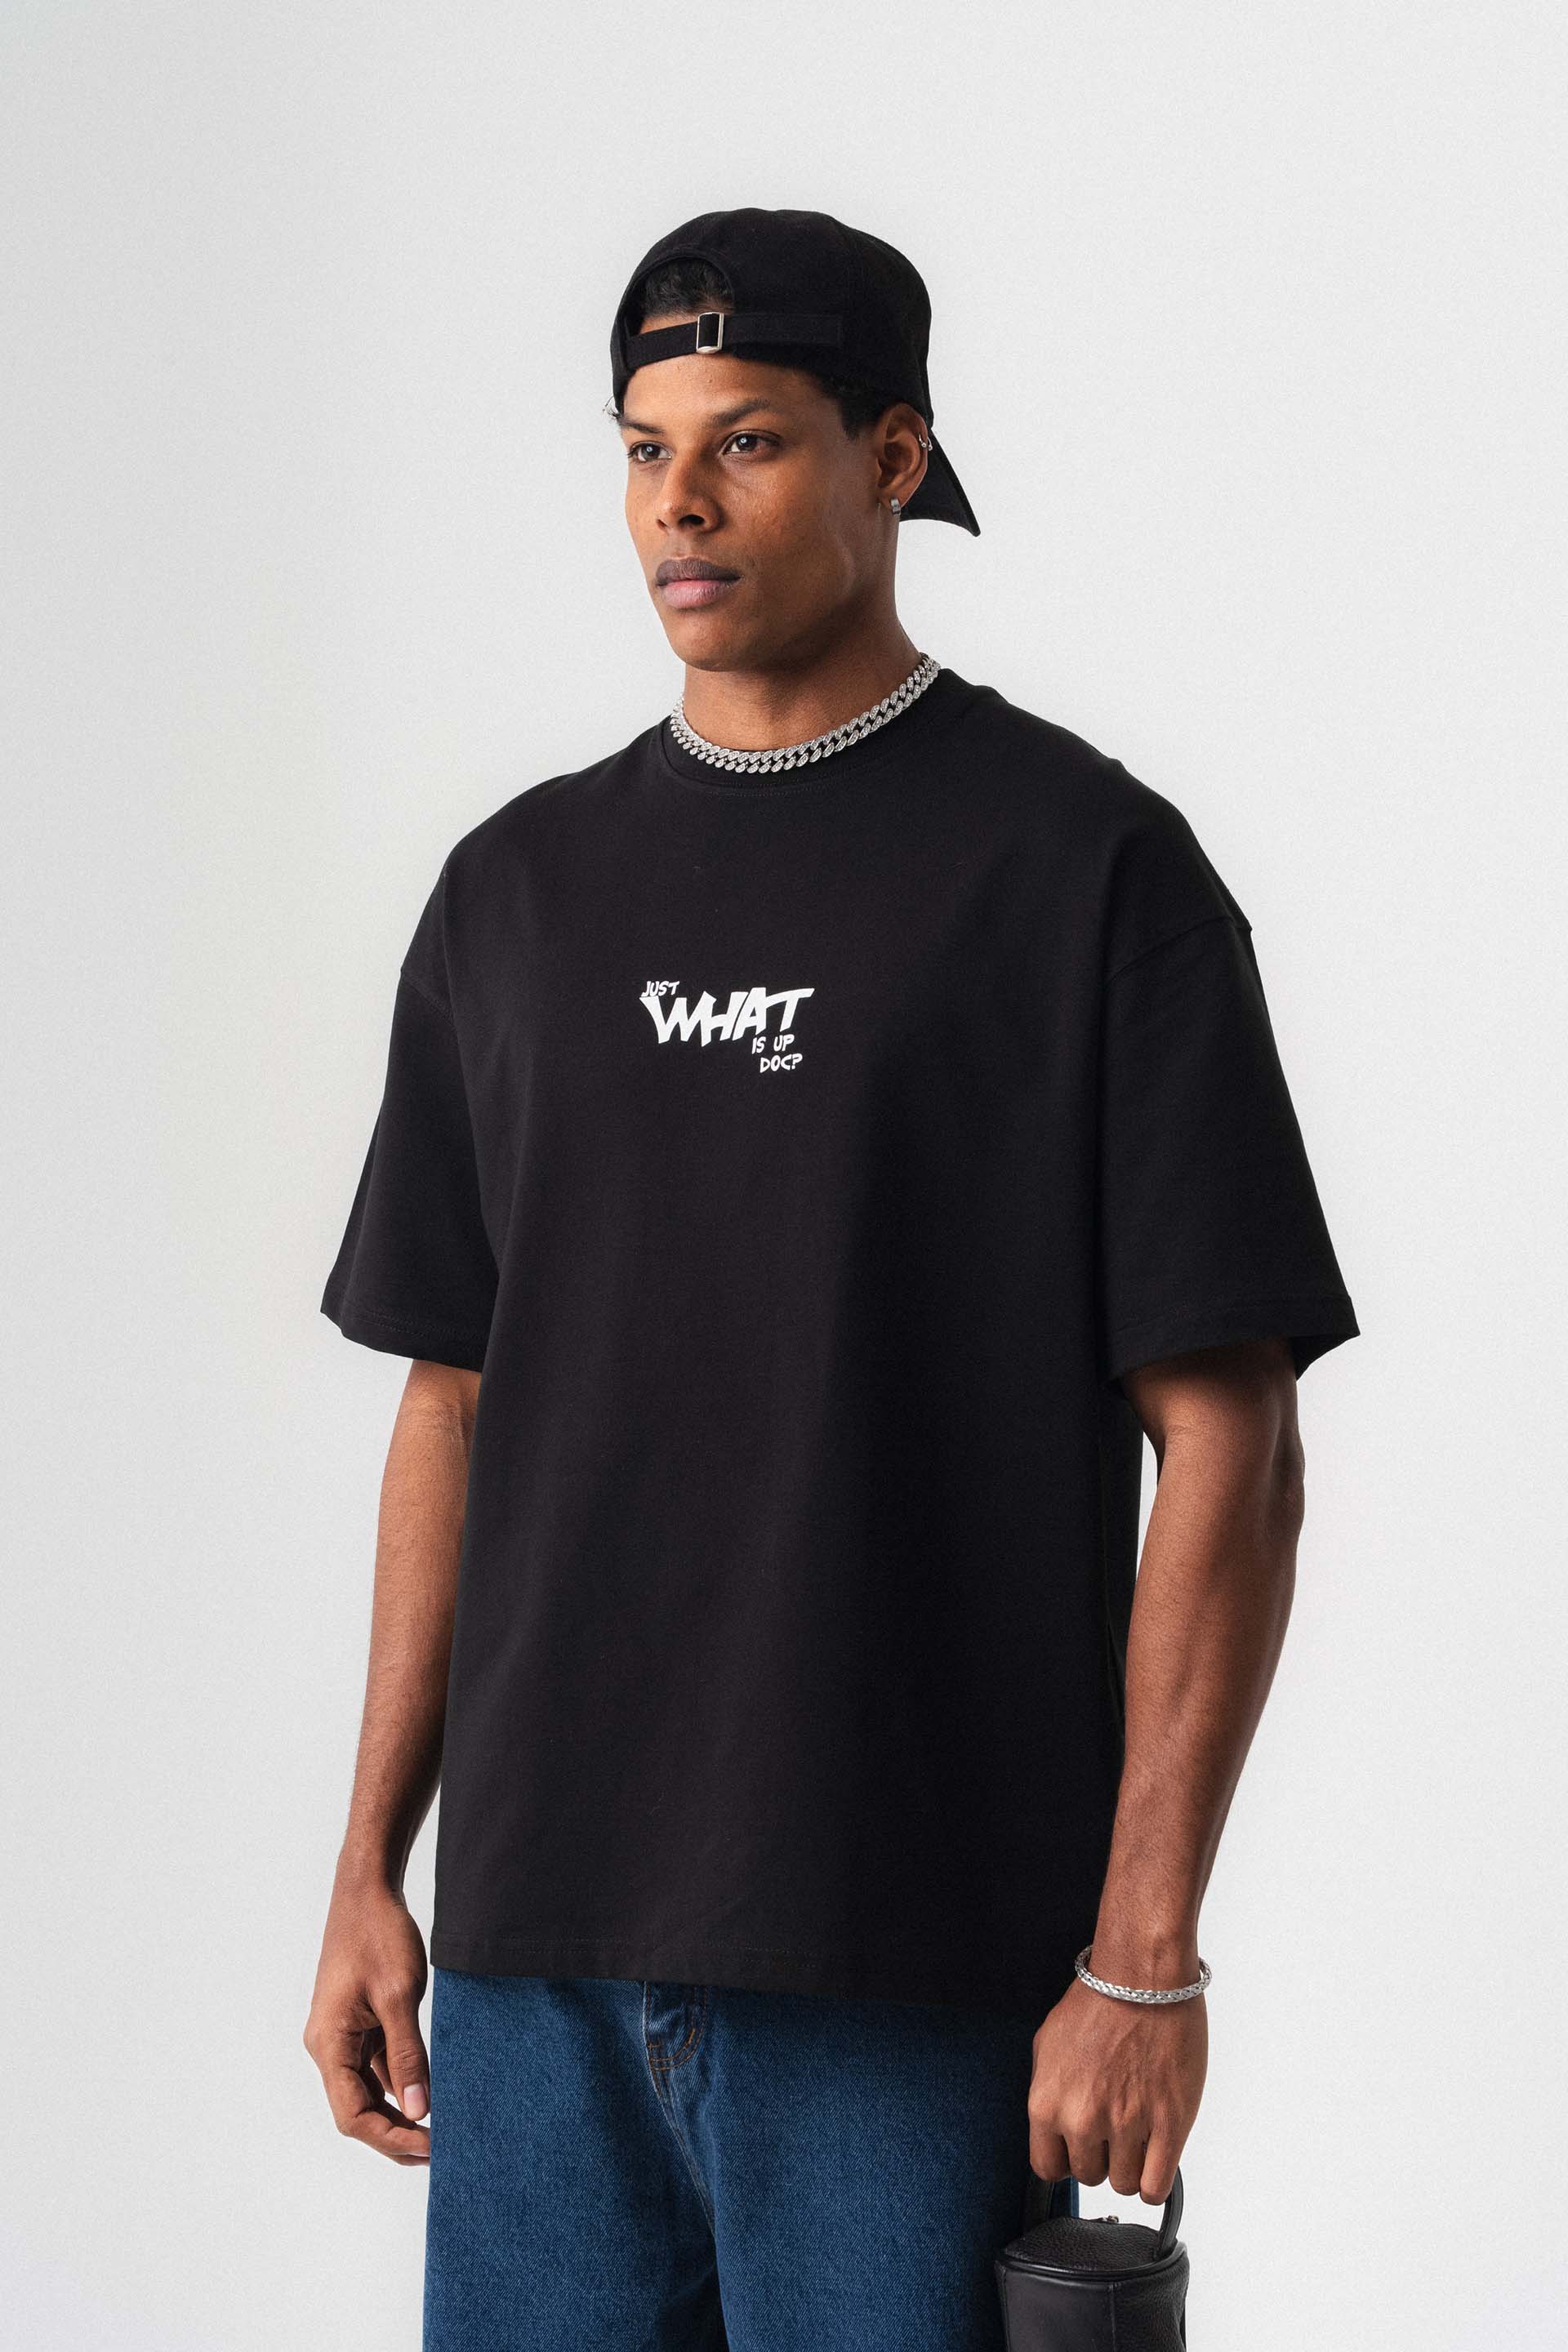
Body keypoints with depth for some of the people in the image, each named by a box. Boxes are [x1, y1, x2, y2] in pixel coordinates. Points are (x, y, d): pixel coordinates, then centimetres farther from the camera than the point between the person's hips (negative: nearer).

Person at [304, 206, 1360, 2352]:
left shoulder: (1087, 865, -5)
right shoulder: (520, 891, 11)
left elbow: (1230, 1445, -7)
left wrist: (1148, 1957, -12)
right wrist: (371, 1872, 10)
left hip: (919, 1965, -4)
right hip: (539, 1940, 5)